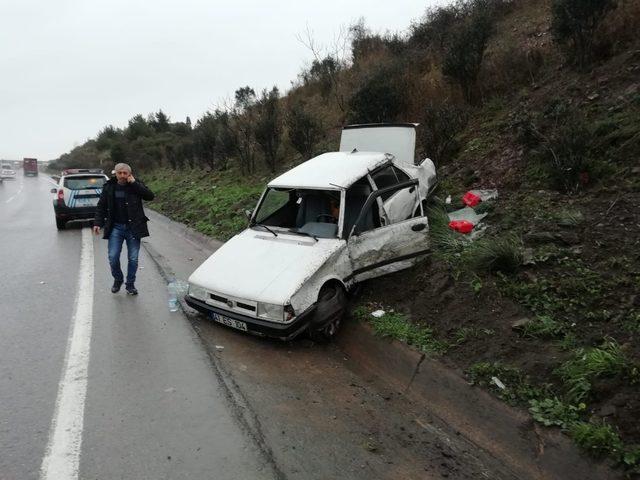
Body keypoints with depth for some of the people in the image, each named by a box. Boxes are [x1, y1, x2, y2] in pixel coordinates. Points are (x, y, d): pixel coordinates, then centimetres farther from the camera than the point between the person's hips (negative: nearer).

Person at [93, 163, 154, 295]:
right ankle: (117, 280, 24)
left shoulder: (136, 185, 0)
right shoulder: (109, 187, 4)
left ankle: (130, 284, 20)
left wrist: (134, 183, -16)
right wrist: (98, 223, -1)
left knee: (133, 258, 3)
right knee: (113, 257, -3)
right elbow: (101, 206, 9)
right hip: (116, 227, 1)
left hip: (133, 227, -1)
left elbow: (150, 196, -15)